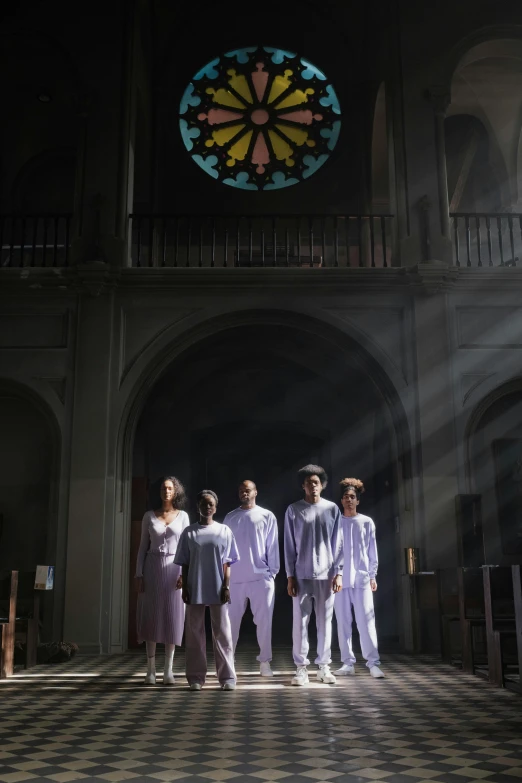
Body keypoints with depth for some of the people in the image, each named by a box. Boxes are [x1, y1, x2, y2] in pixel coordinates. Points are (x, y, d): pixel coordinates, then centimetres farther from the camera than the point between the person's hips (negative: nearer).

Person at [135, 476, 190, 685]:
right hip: (153, 567, 0)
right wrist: (139, 574, -1)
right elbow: (143, 546, 6)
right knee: (151, 616, 0)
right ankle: (151, 669, 7)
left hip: (173, 568, 0)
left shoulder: (182, 516, 6)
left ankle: (168, 669, 6)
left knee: (172, 617, -1)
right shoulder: (149, 516, 6)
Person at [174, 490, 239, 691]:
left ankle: (227, 676, 7)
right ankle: (196, 677, 11)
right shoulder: (189, 533, 4)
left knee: (222, 632, 2)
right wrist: (184, 589, -1)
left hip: (217, 589, -1)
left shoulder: (224, 531, 3)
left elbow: (227, 563, 3)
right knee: (194, 633, 4)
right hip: (195, 590, 1)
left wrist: (226, 587, -4)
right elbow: (184, 564, 5)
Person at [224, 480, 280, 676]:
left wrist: (273, 572, -3)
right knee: (232, 620, 5)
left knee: (264, 620, 1)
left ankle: (264, 661, 10)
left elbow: (273, 546, 2)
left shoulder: (267, 517, 4)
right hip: (235, 577, 1)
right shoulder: (230, 518, 9)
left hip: (261, 576, -1)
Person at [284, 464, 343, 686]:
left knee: (325, 622, 6)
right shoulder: (294, 510, 2)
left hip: (326, 575, 1)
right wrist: (290, 576, -3)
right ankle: (301, 667, 7)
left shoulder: (332, 509, 5)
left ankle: (324, 666, 15)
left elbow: (338, 543, 5)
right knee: (300, 622, 0)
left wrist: (338, 573, -1)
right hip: (302, 575, -1)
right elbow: (289, 546, 2)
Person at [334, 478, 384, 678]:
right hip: (340, 579, 1)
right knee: (343, 622, 2)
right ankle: (347, 662, 7)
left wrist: (372, 576, 6)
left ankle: (373, 663, -3)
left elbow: (372, 551, 9)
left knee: (366, 621, -5)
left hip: (361, 579, -1)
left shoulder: (367, 522, 8)